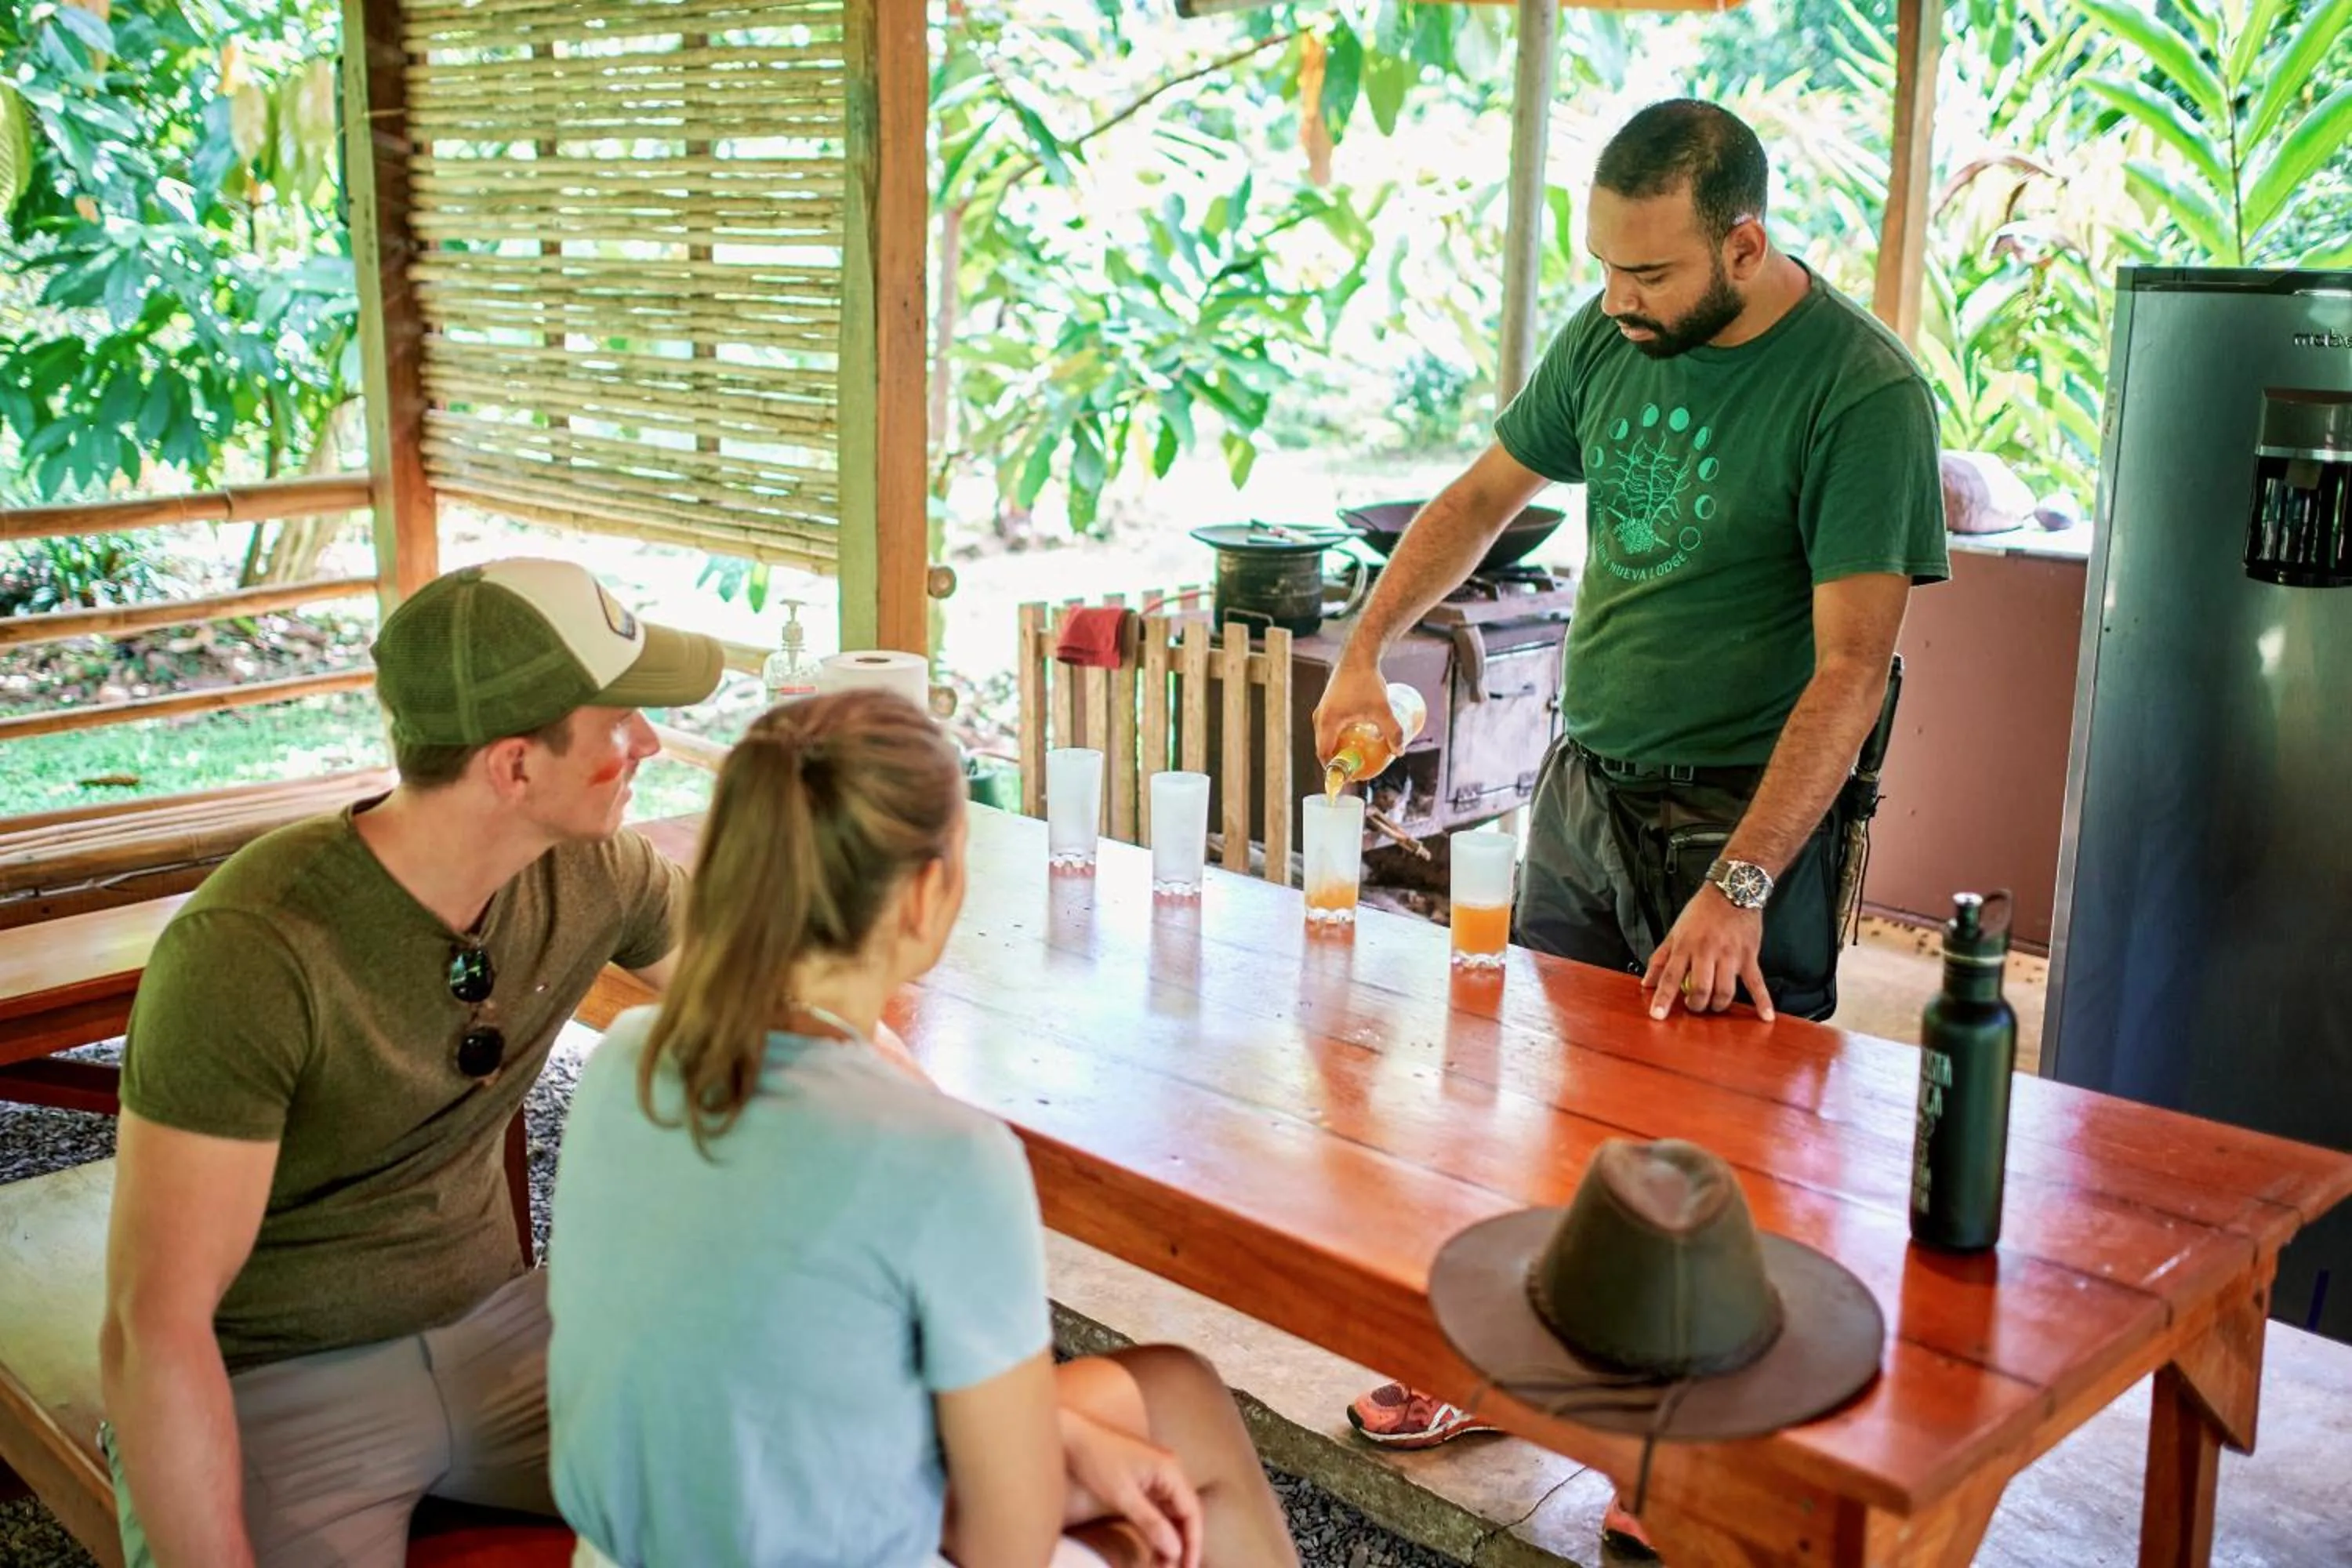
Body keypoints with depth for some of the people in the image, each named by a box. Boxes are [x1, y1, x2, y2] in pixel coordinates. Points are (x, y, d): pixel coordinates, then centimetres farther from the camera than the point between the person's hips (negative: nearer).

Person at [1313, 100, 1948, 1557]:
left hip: (1752, 816, -6)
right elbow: (1488, 493, 15)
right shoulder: (1610, 336, 2)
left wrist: (1740, 886, -29)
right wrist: (1365, 651, 3)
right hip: (1585, 782, 6)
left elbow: (1852, 666, -22)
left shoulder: (1863, 392, -17)